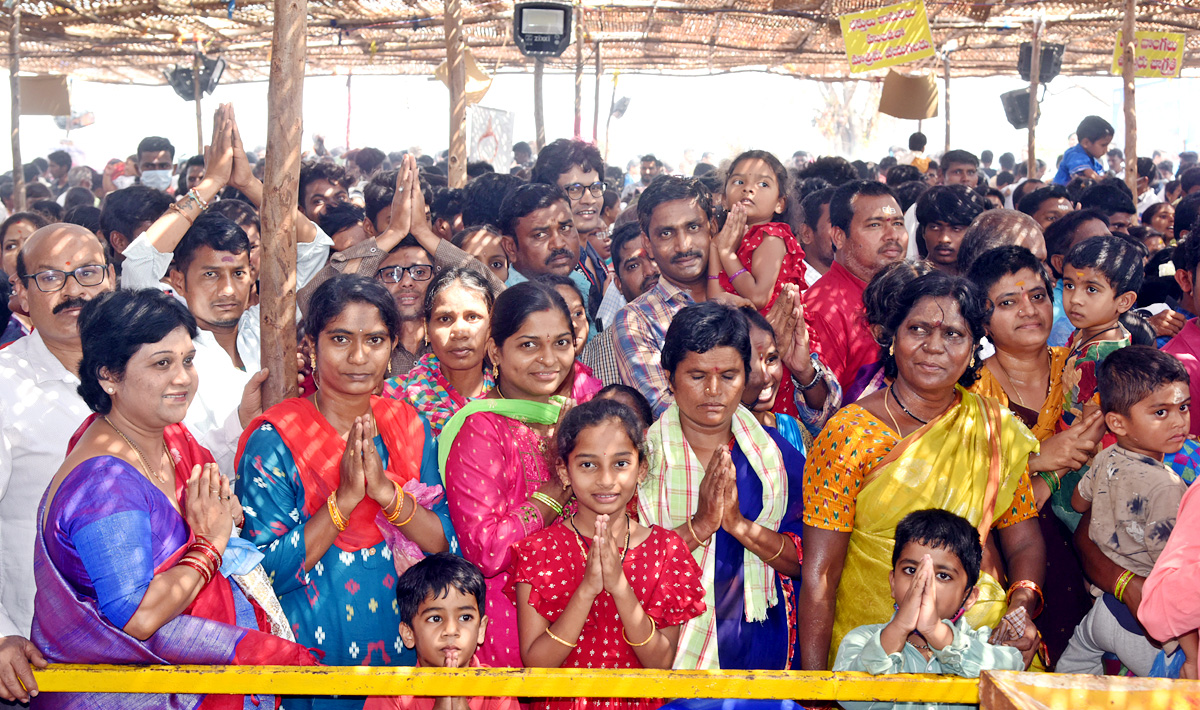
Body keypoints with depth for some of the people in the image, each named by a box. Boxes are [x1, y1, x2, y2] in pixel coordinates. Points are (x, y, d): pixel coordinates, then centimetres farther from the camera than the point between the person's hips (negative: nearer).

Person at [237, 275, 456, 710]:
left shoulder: (408, 427, 0)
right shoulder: (275, 440, -13)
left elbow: (448, 546, -5)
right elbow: (267, 571, -16)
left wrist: (386, 492, -20)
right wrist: (345, 498, -24)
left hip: (404, 640, 4)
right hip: (313, 648, -4)